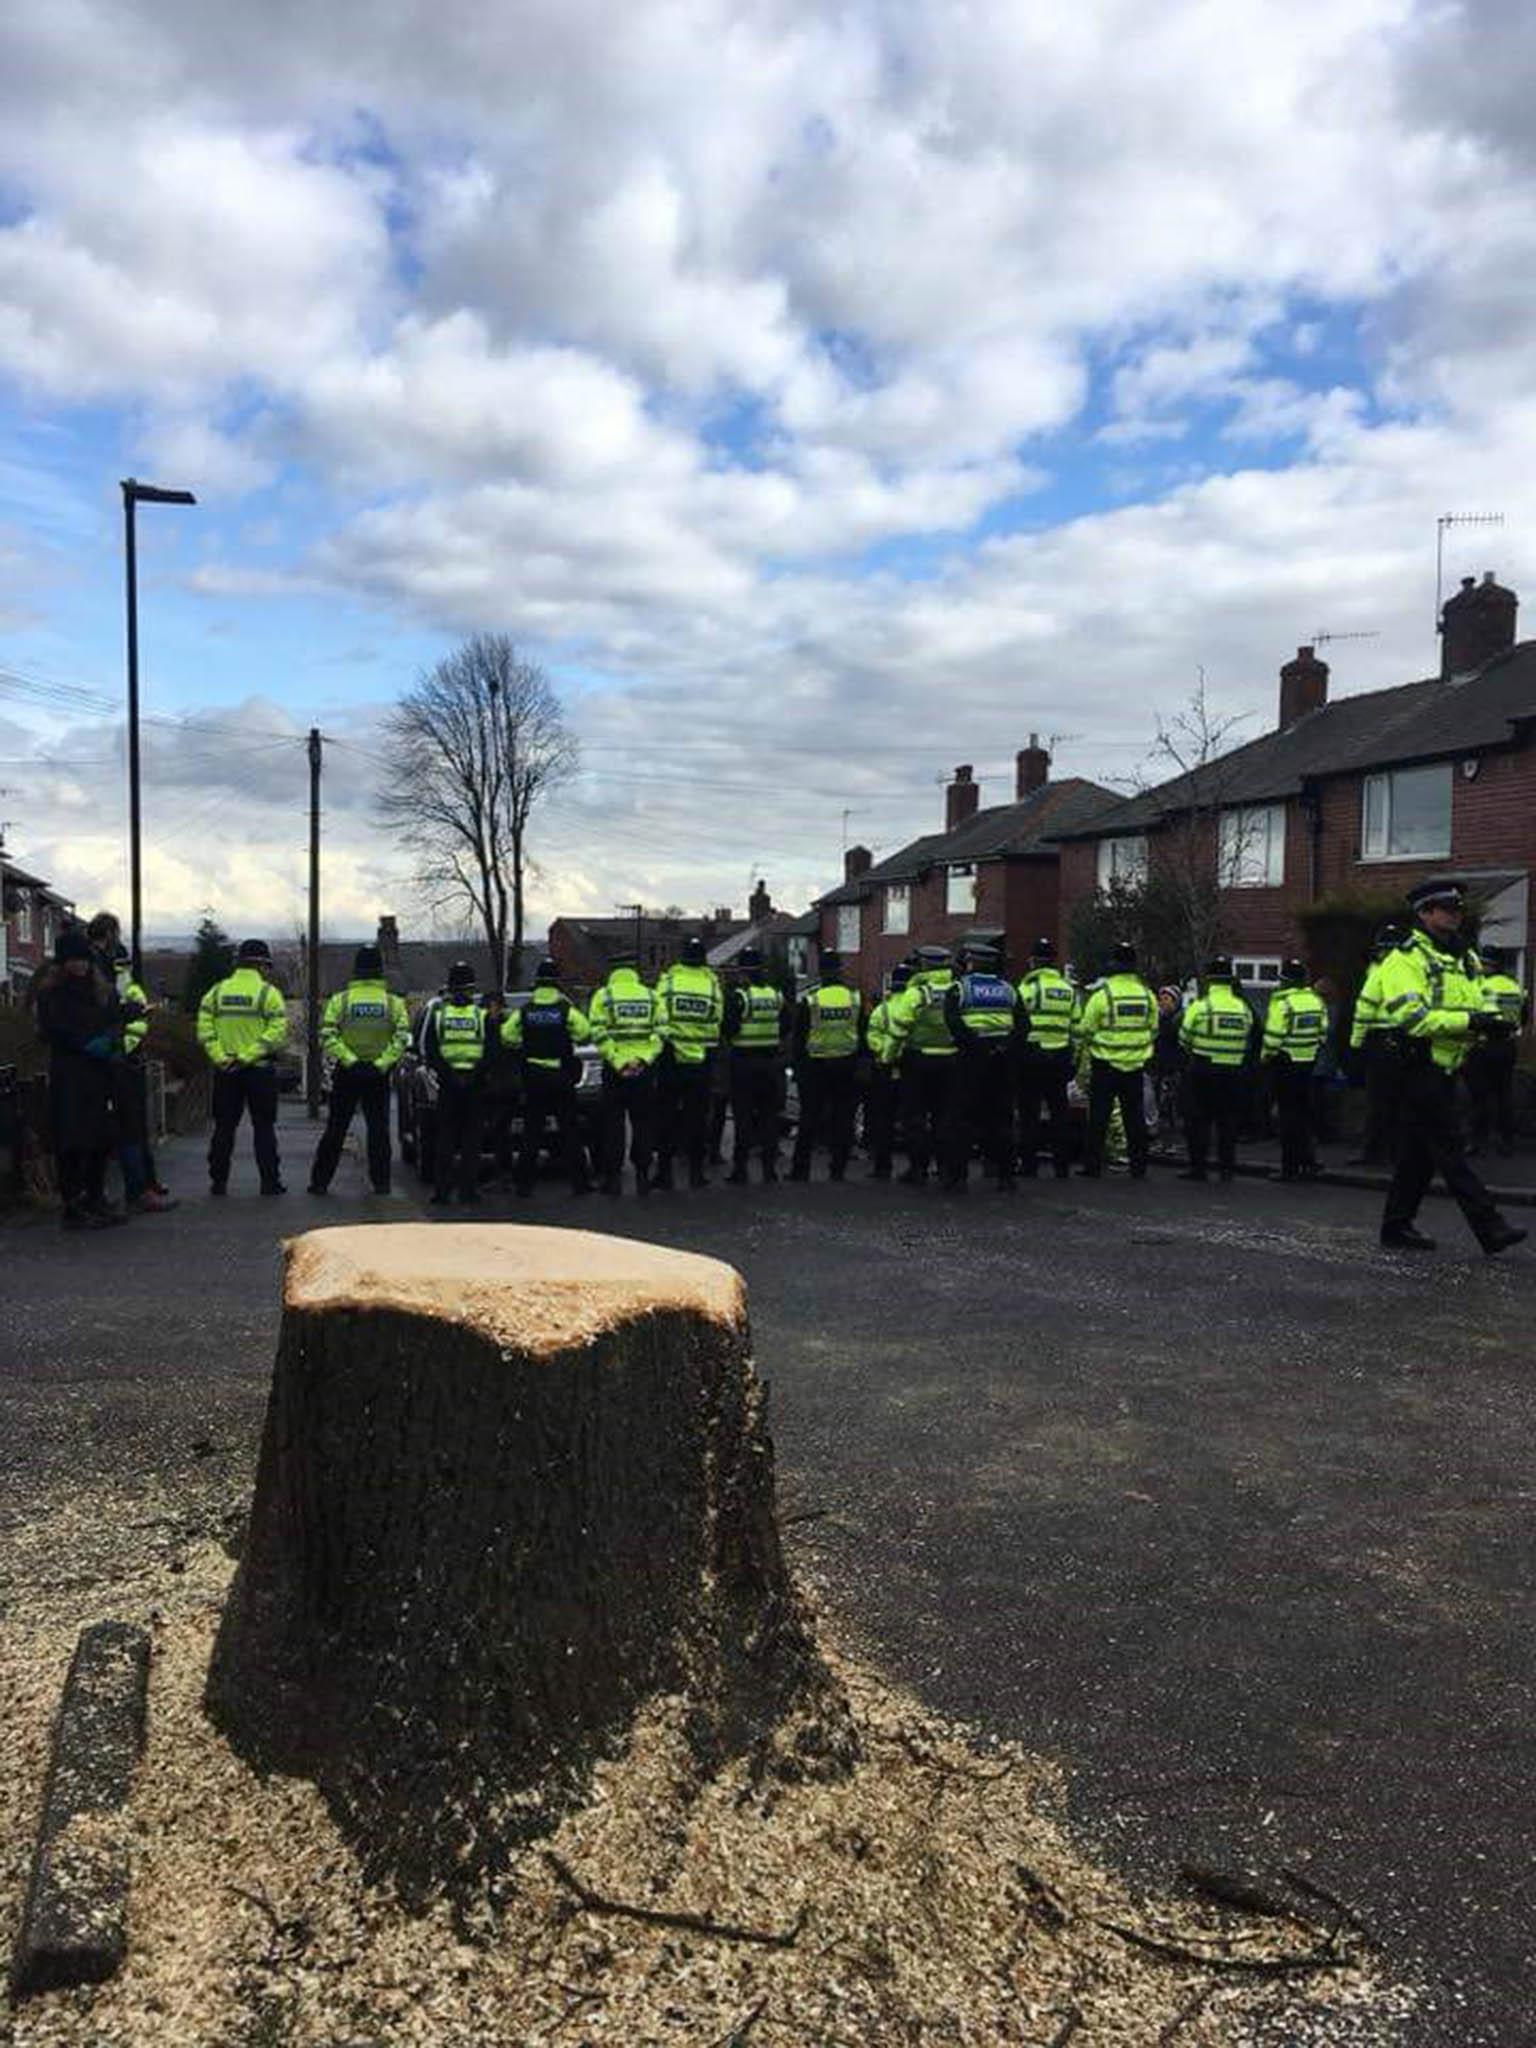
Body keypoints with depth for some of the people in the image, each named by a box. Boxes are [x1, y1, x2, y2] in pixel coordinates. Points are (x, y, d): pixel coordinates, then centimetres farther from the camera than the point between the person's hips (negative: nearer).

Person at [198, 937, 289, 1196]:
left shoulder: (217, 991, 7)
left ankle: (218, 1182, 13)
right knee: (264, 1127, 4)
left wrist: (219, 1056, -5)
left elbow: (204, 1031, -1)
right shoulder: (267, 992, -5)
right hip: (260, 1070, -3)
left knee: (224, 1127, 11)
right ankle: (270, 1181, 5)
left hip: (225, 1071, 3)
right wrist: (248, 1056, -14)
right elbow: (277, 1032, -15)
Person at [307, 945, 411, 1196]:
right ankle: (381, 1182, 6)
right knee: (379, 1129, 7)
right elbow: (401, 1038, -10)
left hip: (346, 1073, 0)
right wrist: (382, 1063, -11)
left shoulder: (340, 1000, -1)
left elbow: (327, 1036, -11)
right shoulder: (393, 1002, 0)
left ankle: (320, 1181, 10)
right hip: (378, 1074, 0)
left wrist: (350, 1061, -13)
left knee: (335, 1129, 7)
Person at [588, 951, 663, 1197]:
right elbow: (660, 1033, -1)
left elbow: (599, 1035, -11)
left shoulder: (604, 996, -1)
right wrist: (645, 1058, -5)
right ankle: (642, 1175, 11)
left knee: (613, 1126, 4)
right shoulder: (651, 996, 7)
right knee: (643, 1124, 9)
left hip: (615, 1071, -2)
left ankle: (613, 1177, 4)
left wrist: (618, 1062, -11)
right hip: (645, 1069, 2)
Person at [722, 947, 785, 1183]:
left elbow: (729, 1029, -14)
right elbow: (784, 1029, 10)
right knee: (769, 1113, 11)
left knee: (743, 1115, 0)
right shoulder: (776, 995, 5)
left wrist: (731, 1040, 5)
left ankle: (740, 1168, 2)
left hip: (744, 1060, -4)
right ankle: (770, 1166, 14)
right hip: (771, 1060, 5)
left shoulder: (738, 995, -12)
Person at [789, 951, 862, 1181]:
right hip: (847, 1065, 1)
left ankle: (800, 1170, 8)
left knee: (809, 1119, 6)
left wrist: (796, 1064, 7)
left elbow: (798, 1035, -2)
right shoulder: (856, 997, -1)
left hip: (815, 1066, -1)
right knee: (844, 1119, 7)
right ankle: (838, 1169, 7)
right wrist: (862, 1064, 11)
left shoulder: (809, 999, -6)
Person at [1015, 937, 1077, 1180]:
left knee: (1029, 1112, 1)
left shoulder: (1027, 987, -7)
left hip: (1031, 1058, -4)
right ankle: (1061, 1164, 11)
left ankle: (1029, 1163, 1)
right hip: (1059, 1059, 4)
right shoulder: (1069, 989, 10)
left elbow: (1017, 1025, -10)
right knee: (1059, 1112, 9)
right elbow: (1076, 1027, 13)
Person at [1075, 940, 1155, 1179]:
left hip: (1105, 1064, -4)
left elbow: (1085, 1030, -6)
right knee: (1135, 1117, 9)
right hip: (1136, 1064, 4)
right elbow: (1153, 1029, 11)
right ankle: (1138, 1166, 12)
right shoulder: (1147, 993, 2)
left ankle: (1093, 1165, 5)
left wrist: (1088, 1048, 14)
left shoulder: (1101, 993, -12)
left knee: (1098, 1117, 3)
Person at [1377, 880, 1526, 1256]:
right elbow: (1412, 1018, -21)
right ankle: (1489, 1228, -7)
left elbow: (1476, 1004, 22)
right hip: (1420, 1067, -9)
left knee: (1420, 1153, 12)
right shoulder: (1405, 960, -11)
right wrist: (1470, 1021, -25)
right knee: (1450, 1153, -7)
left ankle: (1397, 1227, 19)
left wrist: (1494, 1022, -2)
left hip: (1445, 1070, 9)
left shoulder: (1465, 959, 17)